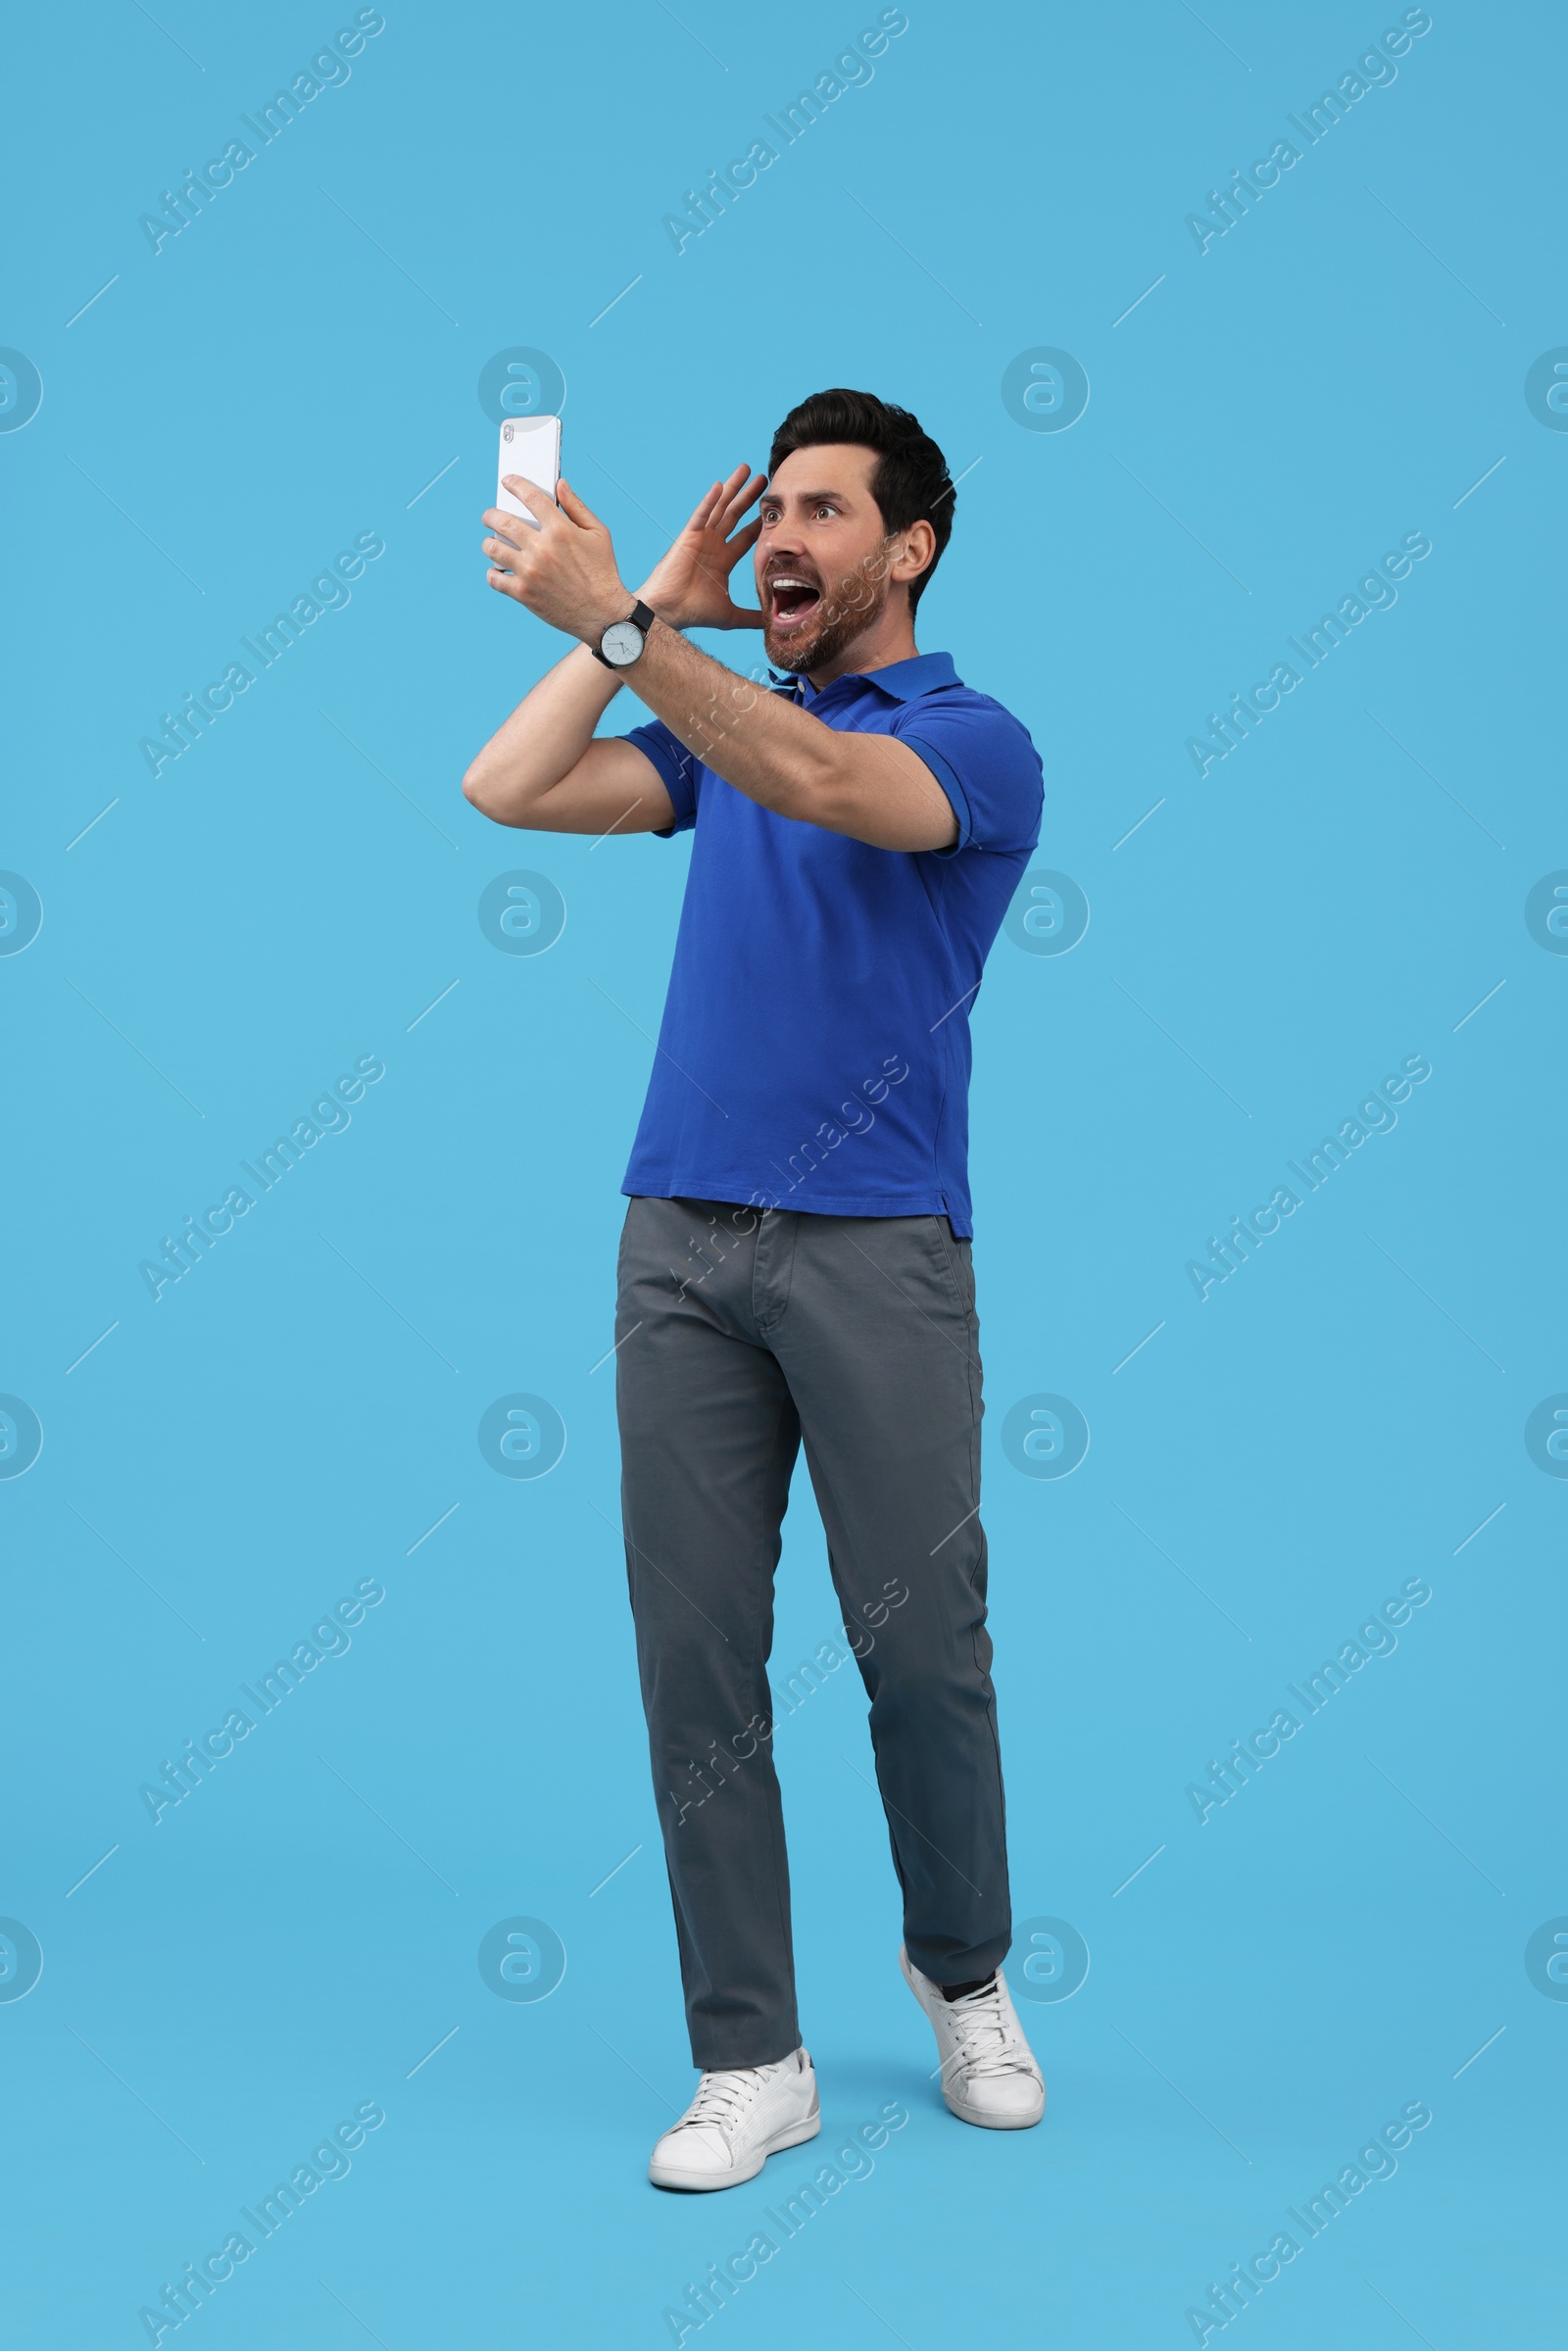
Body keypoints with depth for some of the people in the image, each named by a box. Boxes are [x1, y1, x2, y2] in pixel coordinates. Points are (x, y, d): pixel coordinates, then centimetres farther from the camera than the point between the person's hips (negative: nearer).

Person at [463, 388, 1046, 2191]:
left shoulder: (974, 741, -2)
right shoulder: (719, 720, 16)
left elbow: (825, 785, -24)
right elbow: (509, 789, 2)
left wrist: (615, 620, -31)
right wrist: (659, 605, 5)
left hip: (877, 1250, -4)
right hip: (681, 1243, 5)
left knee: (922, 1651, 3)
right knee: (694, 1657, 2)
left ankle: (965, 1974, 30)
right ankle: (748, 2061, 12)